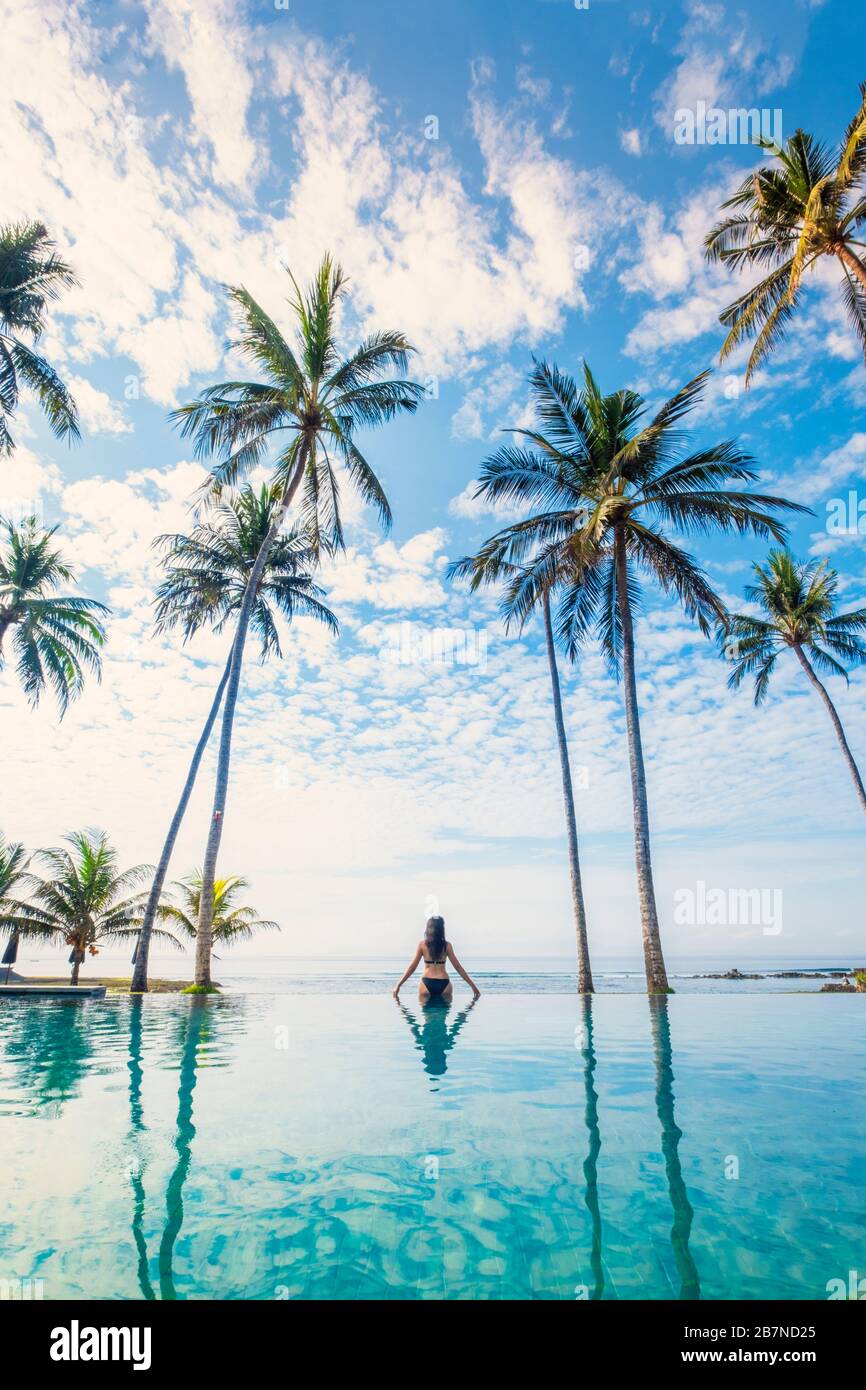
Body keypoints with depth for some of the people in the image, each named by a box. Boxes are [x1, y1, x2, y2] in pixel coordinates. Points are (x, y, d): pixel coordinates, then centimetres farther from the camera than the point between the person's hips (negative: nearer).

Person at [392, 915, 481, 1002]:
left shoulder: (422, 944, 2)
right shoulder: (447, 945, 3)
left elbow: (412, 967, 1)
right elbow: (458, 967, 4)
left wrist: (399, 985, 8)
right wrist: (472, 985, 11)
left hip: (427, 984, 0)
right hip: (444, 984, 0)